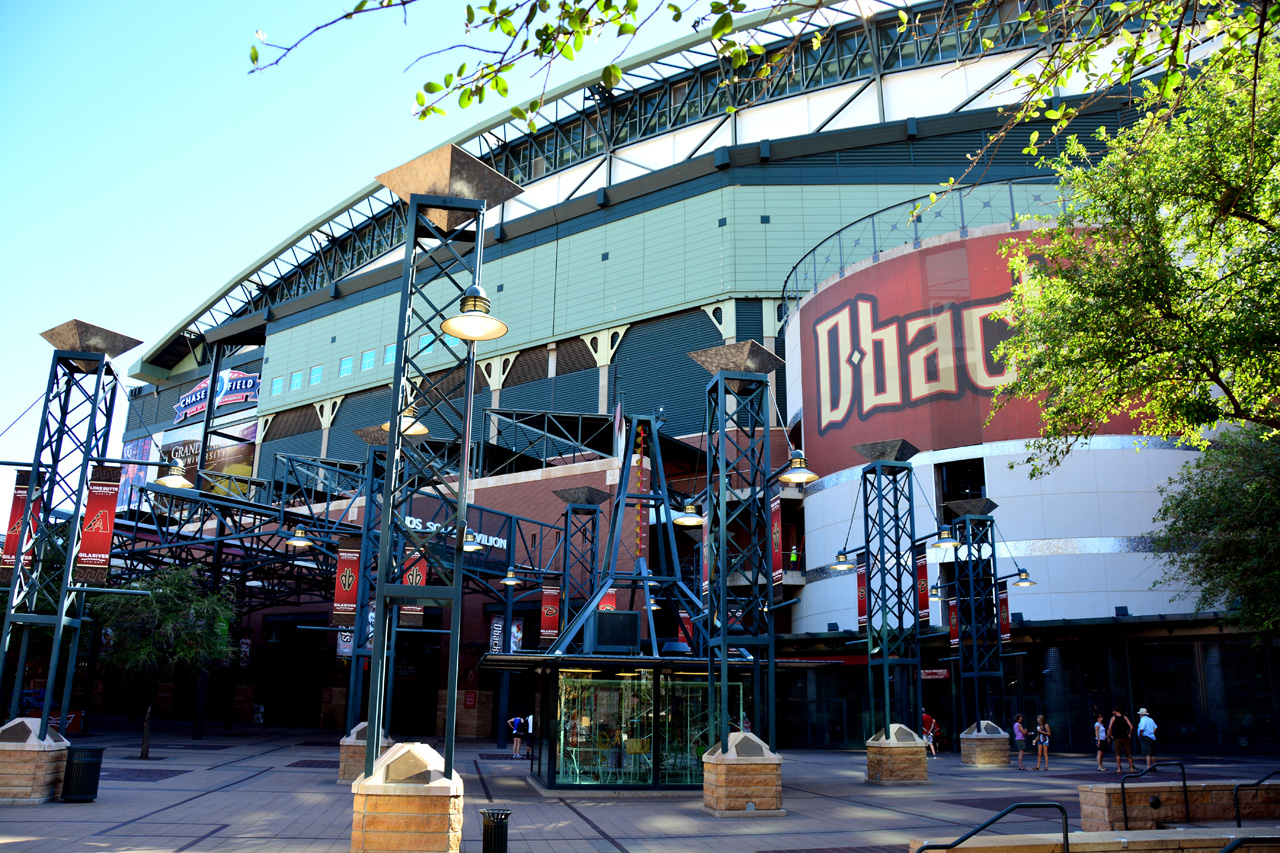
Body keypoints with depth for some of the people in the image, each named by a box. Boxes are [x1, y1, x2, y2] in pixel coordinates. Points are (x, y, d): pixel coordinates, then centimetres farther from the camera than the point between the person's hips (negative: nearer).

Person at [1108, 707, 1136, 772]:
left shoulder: (1113, 718, 0)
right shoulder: (1125, 717, 7)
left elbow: (1109, 727, -12)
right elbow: (1131, 726, -4)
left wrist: (1111, 735, -1)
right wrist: (1130, 734, 7)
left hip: (1117, 738, -2)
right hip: (1125, 738, 2)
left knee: (1118, 754, 2)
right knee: (1128, 753, 8)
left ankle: (1119, 769, -2)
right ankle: (1131, 768, 6)